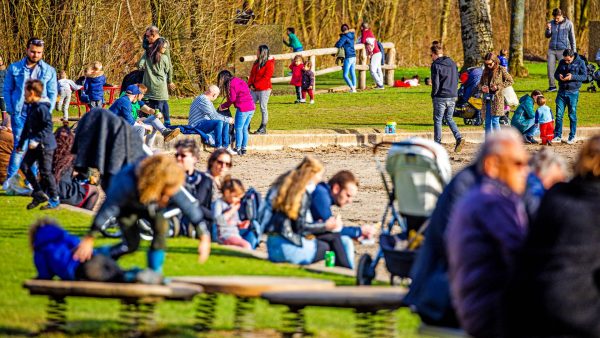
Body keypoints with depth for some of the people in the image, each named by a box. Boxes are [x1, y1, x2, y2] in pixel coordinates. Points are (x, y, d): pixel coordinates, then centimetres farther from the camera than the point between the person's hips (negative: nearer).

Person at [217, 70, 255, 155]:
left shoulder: (231, 84, -7)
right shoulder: (240, 81, 19)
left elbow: (232, 99, -9)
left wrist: (223, 106, 8)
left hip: (242, 108, -8)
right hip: (251, 107, 8)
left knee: (238, 129, 0)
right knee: (245, 129, 14)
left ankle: (238, 149, 2)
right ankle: (243, 148, 16)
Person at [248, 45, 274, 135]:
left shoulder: (269, 64, -8)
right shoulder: (256, 63, 16)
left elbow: (266, 78, -15)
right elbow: (252, 75, 16)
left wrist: (255, 85, -16)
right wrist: (250, 84, -1)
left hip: (264, 89, -8)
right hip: (254, 90, 8)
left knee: (263, 108, -3)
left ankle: (263, 128, 2)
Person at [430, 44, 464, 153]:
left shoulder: (436, 65, -11)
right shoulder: (452, 63, 10)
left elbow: (435, 83, -15)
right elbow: (457, 78, 13)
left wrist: (433, 95, -1)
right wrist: (452, 91, 15)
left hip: (441, 97, -6)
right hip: (453, 96, 6)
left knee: (438, 120, 5)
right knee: (449, 118, 16)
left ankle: (437, 144, 6)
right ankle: (459, 138, -3)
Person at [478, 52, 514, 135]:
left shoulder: (501, 70, -4)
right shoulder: (486, 71, 13)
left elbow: (510, 81, -3)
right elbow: (480, 83, 21)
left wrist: (498, 87, -13)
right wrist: (481, 87, -3)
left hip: (496, 98, -6)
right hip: (487, 98, 6)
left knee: (495, 121, -9)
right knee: (488, 122, 8)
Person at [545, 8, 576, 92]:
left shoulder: (568, 24, -1)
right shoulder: (551, 23, 8)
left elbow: (572, 38, 3)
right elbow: (547, 36, 13)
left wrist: (574, 51, 2)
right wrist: (548, 29, -8)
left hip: (563, 50, -4)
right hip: (552, 50, 4)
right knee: (550, 68, -1)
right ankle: (552, 86, 7)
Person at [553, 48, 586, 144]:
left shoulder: (580, 62, -4)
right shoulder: (562, 62, 9)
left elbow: (584, 76, -8)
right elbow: (555, 74, 17)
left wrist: (572, 77, -23)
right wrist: (558, 76, -8)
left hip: (573, 92, -4)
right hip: (562, 92, 4)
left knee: (572, 115, 2)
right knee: (559, 114, 1)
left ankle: (572, 137, 11)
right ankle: (558, 136, 7)